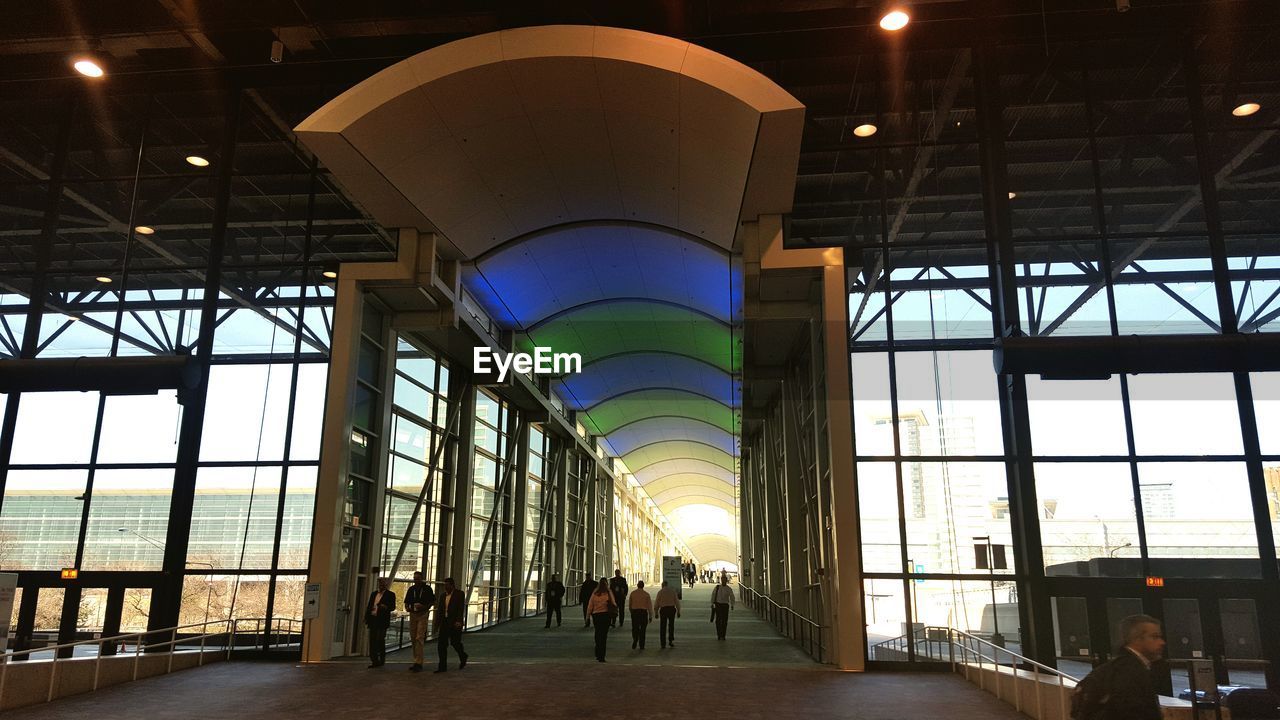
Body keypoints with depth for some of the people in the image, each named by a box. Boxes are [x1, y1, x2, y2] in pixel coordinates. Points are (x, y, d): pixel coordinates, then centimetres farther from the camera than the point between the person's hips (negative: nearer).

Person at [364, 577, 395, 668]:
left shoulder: (390, 595, 1)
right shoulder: (373, 594, 17)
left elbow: (393, 606, -6)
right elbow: (369, 606, 18)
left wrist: (386, 607, -26)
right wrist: (366, 618, 9)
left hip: (382, 621, -5)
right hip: (372, 620, 5)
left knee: (380, 640, -8)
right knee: (372, 641, 4)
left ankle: (382, 660, 4)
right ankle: (374, 660, 8)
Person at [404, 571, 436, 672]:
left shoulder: (427, 589, -3)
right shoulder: (411, 589, 9)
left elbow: (433, 602, 1)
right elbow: (406, 602, 15)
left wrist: (424, 607, -16)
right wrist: (407, 608, -7)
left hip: (423, 614, -5)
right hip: (412, 614, 5)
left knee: (419, 638, -13)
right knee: (413, 638, 10)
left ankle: (418, 663, -15)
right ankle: (415, 661, 20)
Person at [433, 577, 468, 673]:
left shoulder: (459, 594, -5)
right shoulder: (442, 595, 13)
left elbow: (461, 608, -13)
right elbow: (439, 610, 15)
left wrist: (459, 621, -23)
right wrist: (437, 624, 11)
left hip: (455, 623, -6)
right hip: (444, 623, 6)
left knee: (455, 642, 0)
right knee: (441, 644, -1)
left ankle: (463, 658, 28)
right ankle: (442, 666, 4)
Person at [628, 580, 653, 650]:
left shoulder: (633, 593, 4)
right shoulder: (646, 594, 1)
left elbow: (629, 604, 9)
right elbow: (650, 605, 1)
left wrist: (631, 611, 25)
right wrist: (650, 616, 6)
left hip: (634, 611, 1)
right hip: (643, 612, -1)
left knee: (635, 628, 10)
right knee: (642, 629, 8)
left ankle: (635, 640, -13)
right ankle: (641, 645, 9)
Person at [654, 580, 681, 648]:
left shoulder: (660, 592, 3)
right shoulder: (673, 590, 8)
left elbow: (656, 603, 2)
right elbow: (677, 601, 6)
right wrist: (678, 611, 10)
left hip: (663, 609, -1)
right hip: (672, 608, 1)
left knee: (663, 627, 7)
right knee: (671, 625, 18)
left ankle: (663, 643, 6)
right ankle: (670, 640, 9)